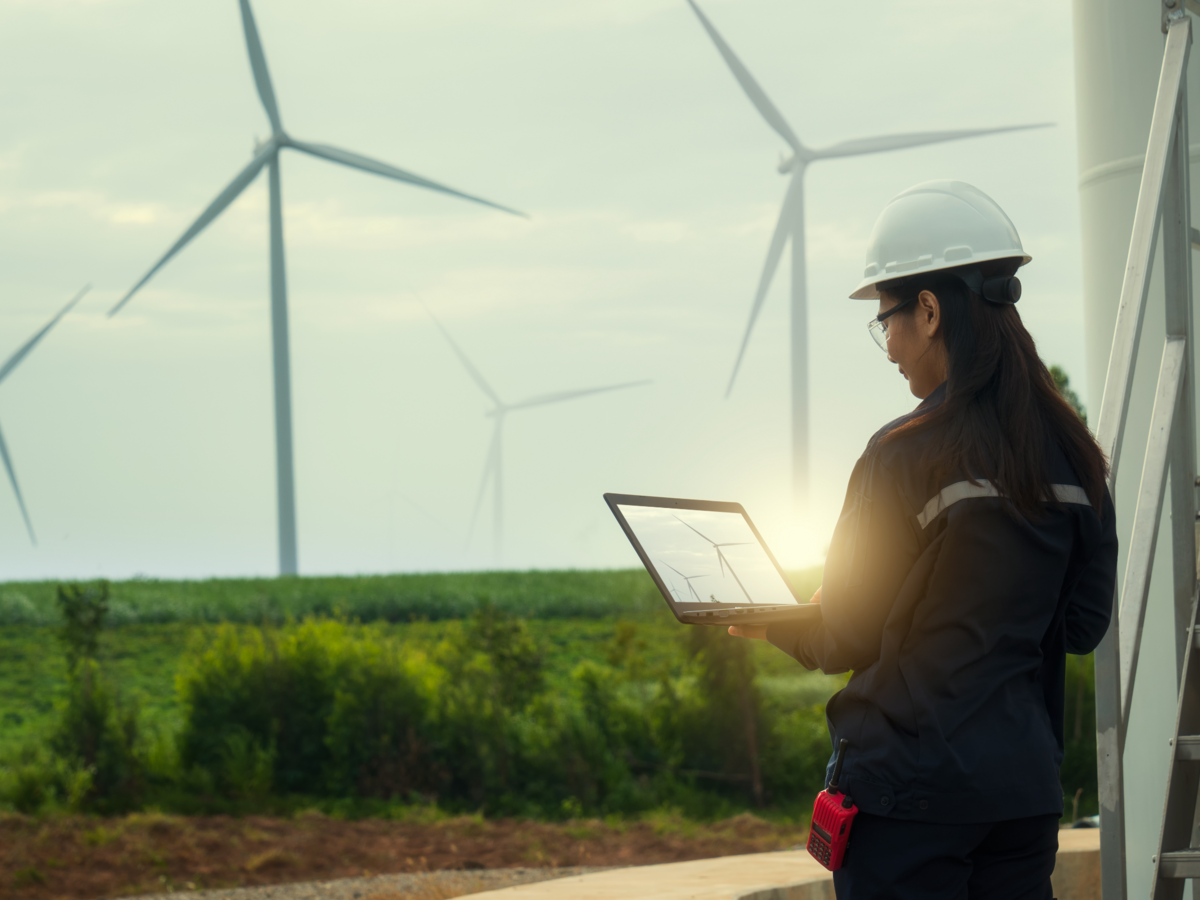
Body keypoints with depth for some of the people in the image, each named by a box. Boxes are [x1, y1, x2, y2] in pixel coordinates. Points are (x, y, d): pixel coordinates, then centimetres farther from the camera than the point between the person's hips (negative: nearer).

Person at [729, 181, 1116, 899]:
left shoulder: (907, 454, -13)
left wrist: (767, 622, 13)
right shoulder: (1073, 455, 5)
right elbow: (1084, 623, 12)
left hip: (914, 787, -6)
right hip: (1027, 782, 6)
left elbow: (847, 639, -6)